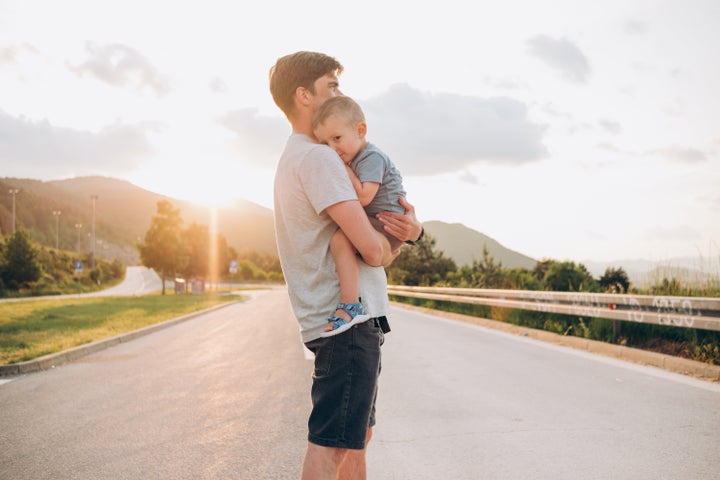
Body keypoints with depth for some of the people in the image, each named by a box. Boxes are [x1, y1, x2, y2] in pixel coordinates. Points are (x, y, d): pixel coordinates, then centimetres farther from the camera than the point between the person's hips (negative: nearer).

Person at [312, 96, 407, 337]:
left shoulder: (371, 157, -15)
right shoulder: (353, 159, 16)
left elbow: (364, 196, -27)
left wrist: (346, 170, -17)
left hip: (388, 227, -11)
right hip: (376, 226, 11)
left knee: (340, 240, -30)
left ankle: (350, 306, -35)